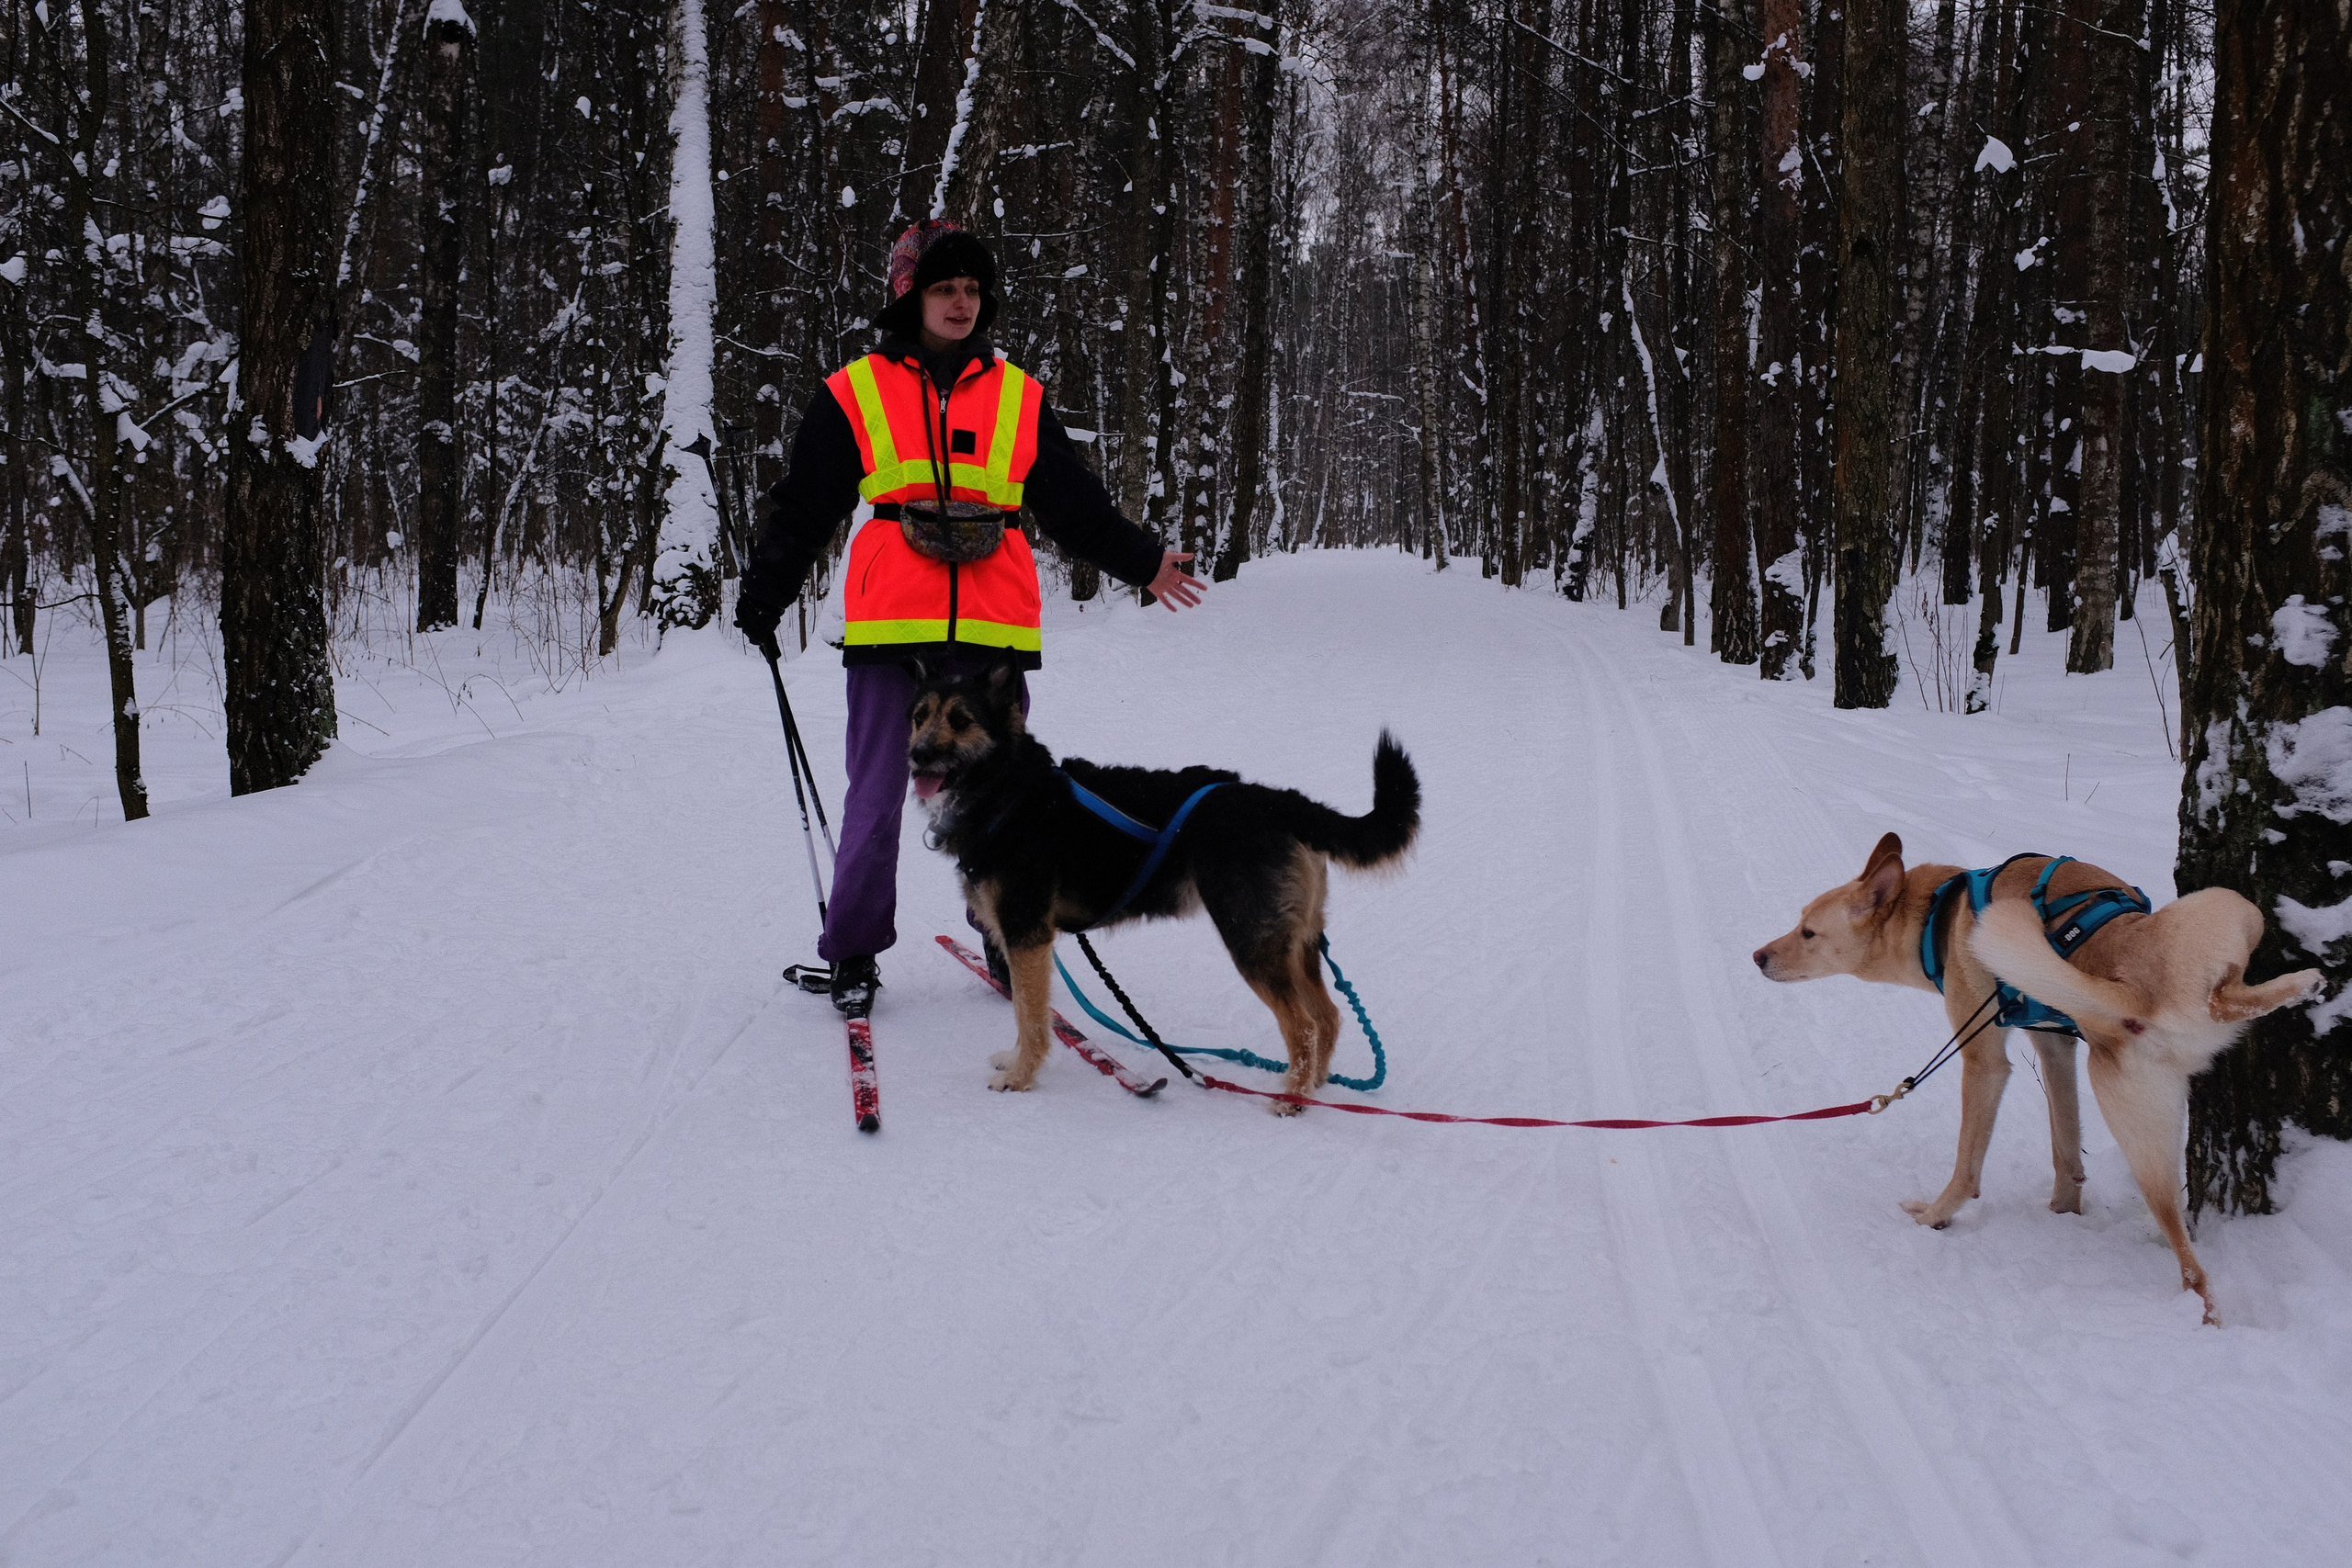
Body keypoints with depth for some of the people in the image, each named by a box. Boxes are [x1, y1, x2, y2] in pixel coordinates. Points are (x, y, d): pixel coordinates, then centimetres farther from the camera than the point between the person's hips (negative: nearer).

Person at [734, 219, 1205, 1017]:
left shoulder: (1020, 398, 12)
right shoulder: (855, 393, 6)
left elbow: (1077, 507, 15)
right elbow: (802, 510, 8)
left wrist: (1142, 562, 8)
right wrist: (762, 598, 4)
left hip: (994, 628, 2)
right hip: (890, 624, -2)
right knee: (876, 797, 0)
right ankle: (853, 953, 13)